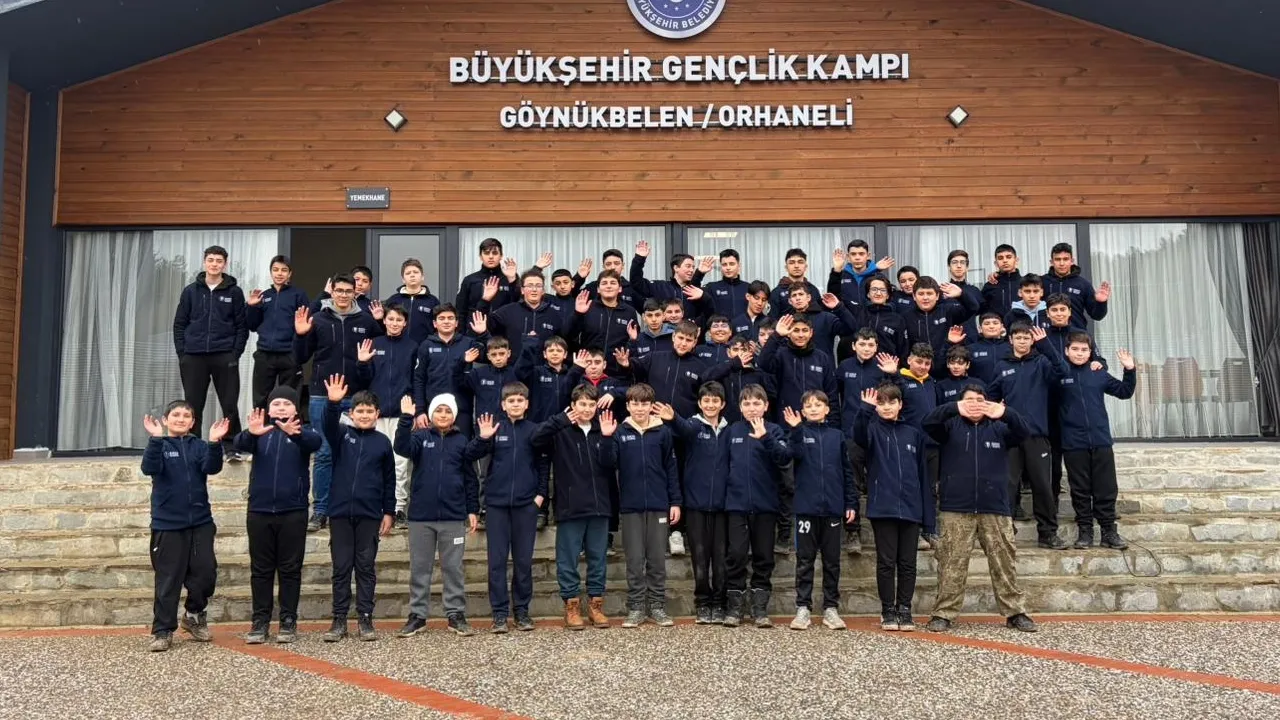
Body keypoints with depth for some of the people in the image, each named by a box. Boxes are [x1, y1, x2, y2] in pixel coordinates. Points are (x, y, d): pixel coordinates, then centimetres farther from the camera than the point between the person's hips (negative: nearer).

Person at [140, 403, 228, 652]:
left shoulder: (198, 446, 7)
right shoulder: (160, 446, 1)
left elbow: (212, 467, -10)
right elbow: (149, 468, -19)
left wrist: (215, 442, -28)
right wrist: (156, 439, -34)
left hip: (200, 522, 3)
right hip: (167, 523, -3)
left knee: (205, 573, 3)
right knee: (168, 580, 1)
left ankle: (194, 616, 26)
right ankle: (162, 631, 11)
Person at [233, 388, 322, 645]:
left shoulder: (302, 433, 1)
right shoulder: (260, 432, 6)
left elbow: (315, 442, -22)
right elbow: (240, 444, -14)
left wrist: (295, 433, -45)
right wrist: (251, 433, -39)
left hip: (293, 512, -1)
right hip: (259, 511, 2)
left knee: (290, 568, 4)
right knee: (261, 569, 7)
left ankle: (288, 621, 11)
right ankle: (260, 621, 14)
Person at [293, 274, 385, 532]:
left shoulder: (366, 320, 5)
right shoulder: (318, 320, 5)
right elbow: (300, 358, 7)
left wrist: (380, 324, -4)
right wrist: (300, 335, -9)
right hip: (323, 396, 0)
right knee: (324, 454, 2)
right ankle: (320, 510, 11)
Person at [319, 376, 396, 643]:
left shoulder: (382, 442, 5)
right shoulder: (342, 434, 4)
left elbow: (389, 480, 8)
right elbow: (329, 425, -19)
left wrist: (389, 512, 4)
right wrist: (333, 403, -39)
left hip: (369, 514, 0)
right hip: (340, 512, 0)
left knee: (366, 567, 5)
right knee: (341, 567, 5)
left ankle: (365, 619, 12)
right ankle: (339, 620, 12)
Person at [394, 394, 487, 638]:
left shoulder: (462, 441, 6)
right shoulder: (421, 437, 5)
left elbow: (470, 478, 6)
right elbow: (401, 447, -17)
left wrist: (473, 510, -1)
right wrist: (406, 418, -28)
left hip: (453, 516, 0)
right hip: (421, 515, 0)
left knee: (453, 568, 6)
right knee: (419, 568, 8)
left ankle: (456, 614, 13)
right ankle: (417, 615, 16)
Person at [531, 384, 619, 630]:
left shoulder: (602, 431, 9)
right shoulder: (561, 432, -1)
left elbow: (610, 465, -1)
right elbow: (536, 440, -19)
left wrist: (606, 439, -16)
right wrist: (562, 419, -26)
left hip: (599, 505, 3)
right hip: (570, 506, -3)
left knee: (598, 558, 9)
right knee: (568, 559, 3)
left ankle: (596, 604, 20)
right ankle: (571, 605, 14)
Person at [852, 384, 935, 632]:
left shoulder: (914, 434, 11)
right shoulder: (873, 430, 4)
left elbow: (923, 476, 11)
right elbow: (857, 434, -23)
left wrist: (929, 517, 7)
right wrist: (865, 409, -41)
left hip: (910, 508, 2)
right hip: (883, 507, -2)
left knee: (907, 563, 7)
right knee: (886, 562, 3)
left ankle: (904, 610, 18)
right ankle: (888, 611, 13)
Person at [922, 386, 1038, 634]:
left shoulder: (998, 428, 11)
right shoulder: (952, 426, 7)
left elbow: (1023, 430, -8)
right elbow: (929, 423, -12)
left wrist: (1005, 413, -30)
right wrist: (955, 409, -32)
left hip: (995, 508, 2)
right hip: (956, 508, -1)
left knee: (1005, 562, 6)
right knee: (952, 563, -1)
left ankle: (1015, 612, 15)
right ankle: (944, 613, 3)